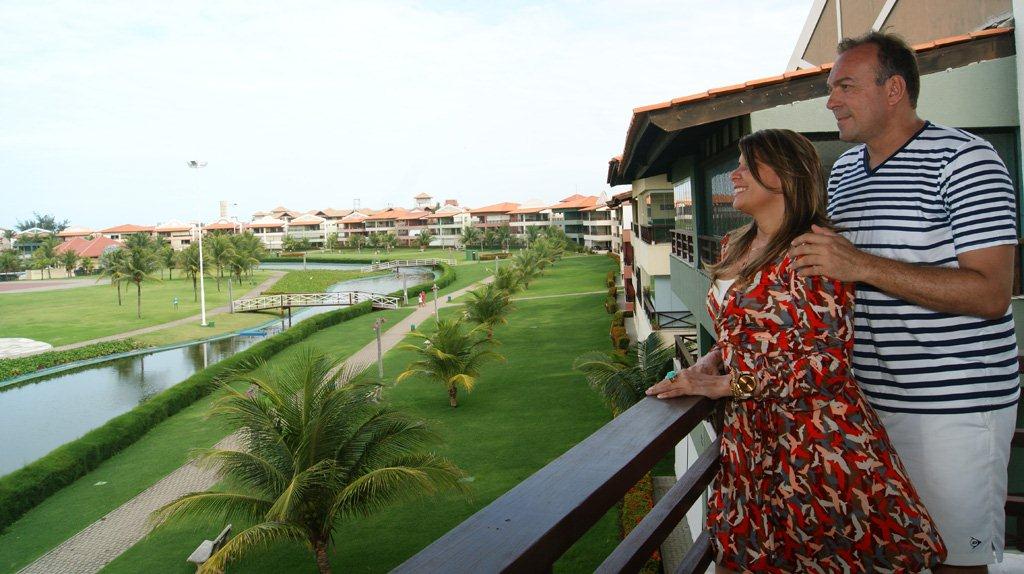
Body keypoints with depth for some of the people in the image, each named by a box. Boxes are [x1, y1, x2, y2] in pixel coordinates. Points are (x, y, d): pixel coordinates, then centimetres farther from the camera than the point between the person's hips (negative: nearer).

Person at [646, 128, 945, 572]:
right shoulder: (734, 247, 12)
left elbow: (826, 364, -19)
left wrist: (725, 384, -15)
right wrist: (707, 364, 3)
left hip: (814, 443, -7)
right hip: (751, 433, 8)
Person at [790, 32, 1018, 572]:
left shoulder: (963, 158, -10)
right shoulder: (843, 169, 13)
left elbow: (991, 294, -20)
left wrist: (862, 265, -25)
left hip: (953, 405, -6)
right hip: (867, 399, 7)